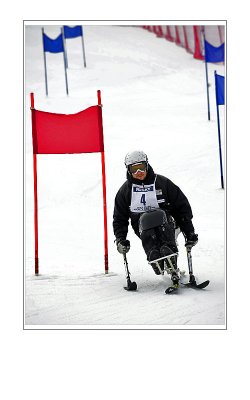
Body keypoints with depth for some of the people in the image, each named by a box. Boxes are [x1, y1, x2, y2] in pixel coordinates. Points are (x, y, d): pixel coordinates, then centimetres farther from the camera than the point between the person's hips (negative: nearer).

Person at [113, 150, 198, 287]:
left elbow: (182, 207, 7)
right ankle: (153, 254, -53)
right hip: (142, 225, 1)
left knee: (159, 215, -36)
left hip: (166, 223, -1)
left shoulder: (162, 183, 5)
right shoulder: (125, 190, 12)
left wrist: (189, 232, 1)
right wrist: (120, 239, 1)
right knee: (145, 219, -34)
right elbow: (119, 218, 17)